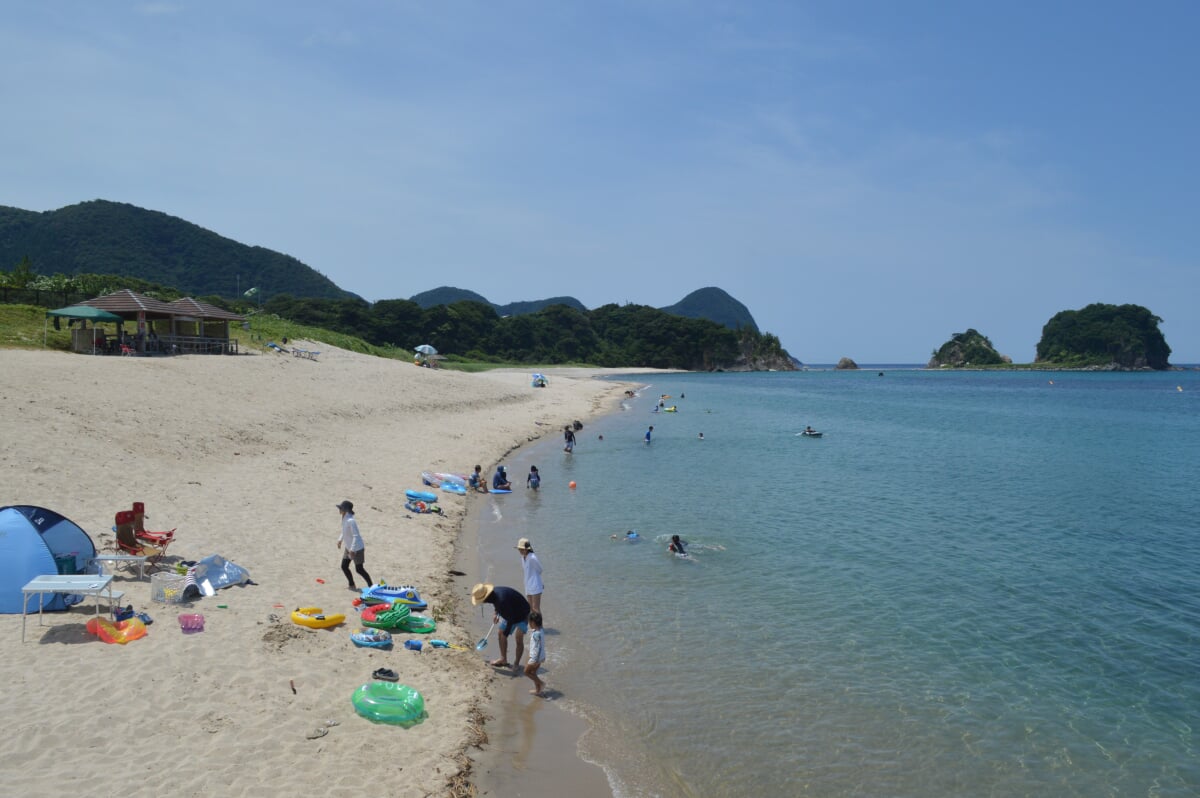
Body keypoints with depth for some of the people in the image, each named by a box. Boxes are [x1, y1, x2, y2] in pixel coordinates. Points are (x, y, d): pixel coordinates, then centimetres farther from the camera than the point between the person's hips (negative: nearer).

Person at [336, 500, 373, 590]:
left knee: (359, 569, 0)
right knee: (344, 566, 13)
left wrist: (352, 549, -28)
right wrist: (340, 539, 21)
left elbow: (356, 536, -28)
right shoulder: (344, 519, 1)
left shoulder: (351, 521, -28)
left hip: (357, 549, -9)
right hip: (348, 547, 9)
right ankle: (352, 585, 29)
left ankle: (371, 586, 13)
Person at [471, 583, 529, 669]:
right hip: (510, 614, 9)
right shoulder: (494, 593, -13)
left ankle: (516, 664, -2)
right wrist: (496, 613, 0)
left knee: (518, 638, -16)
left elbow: (511, 619, -32)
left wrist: (505, 634, -24)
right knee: (500, 634, 11)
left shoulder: (502, 600, -40)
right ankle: (503, 660, 25)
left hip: (522, 615, -9)